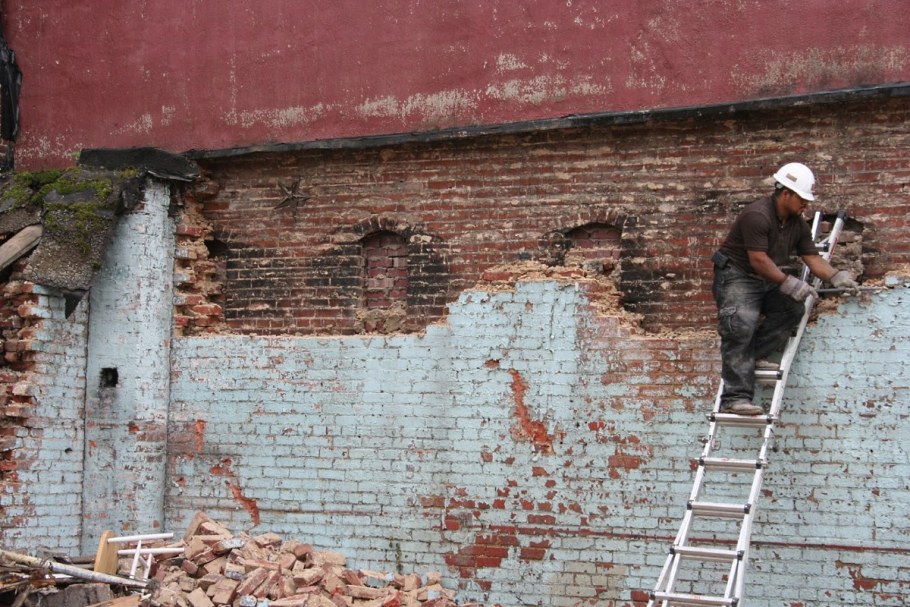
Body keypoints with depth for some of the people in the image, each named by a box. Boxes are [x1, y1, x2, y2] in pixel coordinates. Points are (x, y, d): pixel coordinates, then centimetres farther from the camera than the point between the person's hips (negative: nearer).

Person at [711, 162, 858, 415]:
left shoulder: (798, 224, 7)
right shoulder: (757, 216, -21)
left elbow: (812, 257, 6)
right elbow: (759, 260, -25)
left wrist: (835, 276, -11)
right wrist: (789, 283, -26)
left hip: (767, 281, 8)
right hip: (736, 275, -8)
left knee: (793, 308, -16)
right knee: (740, 326, -25)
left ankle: (753, 356, -11)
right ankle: (735, 397, -32)